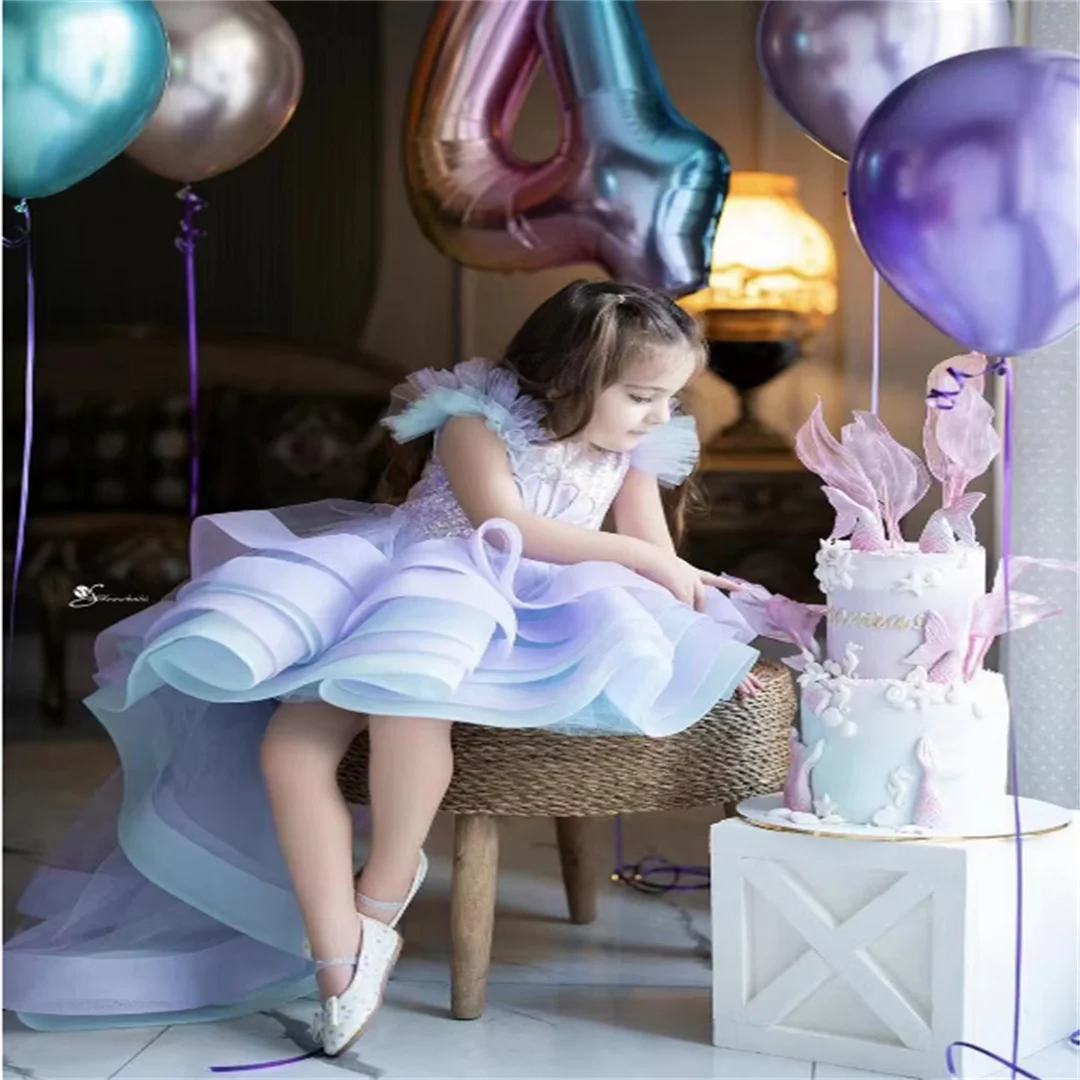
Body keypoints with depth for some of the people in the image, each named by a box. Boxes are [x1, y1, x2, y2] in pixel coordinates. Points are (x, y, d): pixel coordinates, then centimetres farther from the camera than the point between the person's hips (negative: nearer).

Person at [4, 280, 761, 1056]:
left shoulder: (636, 456, 10)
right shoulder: (479, 421, -4)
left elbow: (660, 564, 10)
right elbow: (502, 522, -17)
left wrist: (705, 639, -9)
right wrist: (640, 555, -18)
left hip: (503, 612, 0)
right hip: (384, 585, 0)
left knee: (406, 695, -36)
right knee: (288, 744, -23)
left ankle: (384, 893, -15)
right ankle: (338, 958, -18)